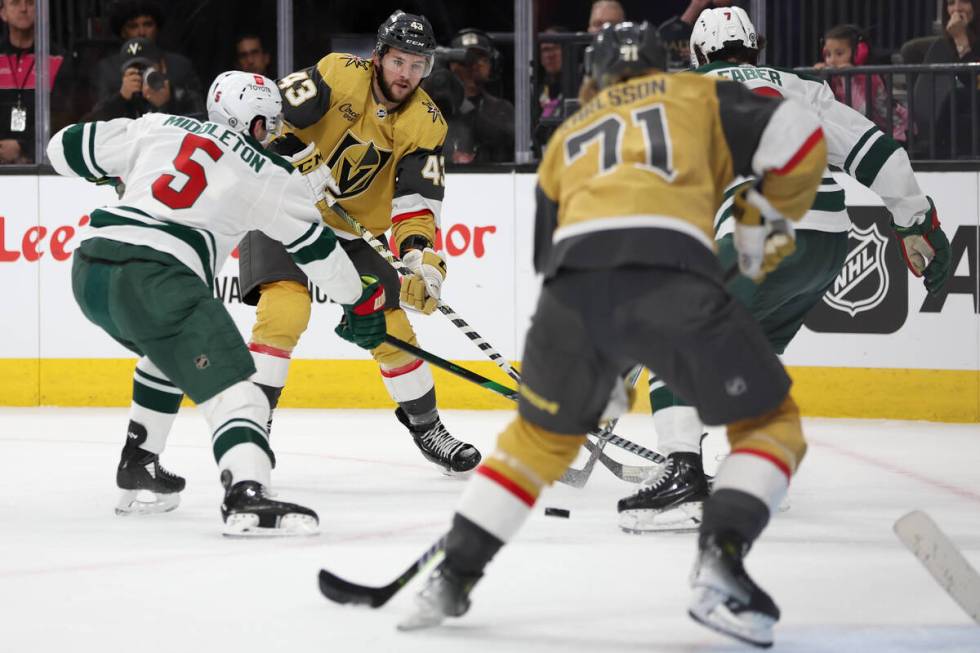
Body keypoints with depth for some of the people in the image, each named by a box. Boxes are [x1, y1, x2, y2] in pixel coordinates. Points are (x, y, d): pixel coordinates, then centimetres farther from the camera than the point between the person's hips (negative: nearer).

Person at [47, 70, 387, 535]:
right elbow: (317, 247, 18)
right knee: (228, 383, -13)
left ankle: (137, 466, 35)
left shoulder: (157, 128, 22)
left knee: (170, 348, 35)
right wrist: (361, 303, 31)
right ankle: (245, 496, -38)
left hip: (88, 270, 7)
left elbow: (66, 149, 24)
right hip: (156, 275, -7)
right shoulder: (270, 173, 12)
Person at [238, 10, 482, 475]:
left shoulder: (425, 124, -8)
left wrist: (420, 257, -28)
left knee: (389, 326, 3)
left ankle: (426, 425, 25)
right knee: (285, 310, -25)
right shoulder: (338, 75, -19)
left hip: (352, 232, 4)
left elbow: (417, 201, -13)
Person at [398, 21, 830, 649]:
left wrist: (604, 365, 41)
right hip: (672, 275, -4)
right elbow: (797, 135, 11)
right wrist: (768, 221, 26)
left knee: (541, 433, 28)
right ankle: (721, 563, -7)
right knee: (769, 421, 14)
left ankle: (452, 578, 25)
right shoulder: (698, 95, 27)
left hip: (574, 286, 4)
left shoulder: (567, 137, 36)